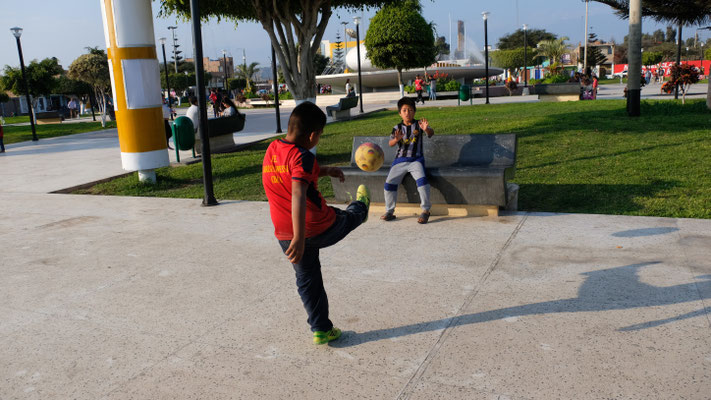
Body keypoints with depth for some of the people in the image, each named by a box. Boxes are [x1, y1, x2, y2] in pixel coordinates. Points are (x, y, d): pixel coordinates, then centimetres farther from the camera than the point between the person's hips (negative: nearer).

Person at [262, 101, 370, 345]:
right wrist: (299, 238, -40)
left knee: (307, 280, 20)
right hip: (319, 229, -6)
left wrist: (325, 171, 23)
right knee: (349, 217, 27)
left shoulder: (272, 150, 4)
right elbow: (298, 195, -34)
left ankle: (321, 330, 28)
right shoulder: (302, 156, -21)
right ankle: (361, 209, 61)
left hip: (284, 235, 6)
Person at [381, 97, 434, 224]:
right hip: (400, 159, 3)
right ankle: (389, 211, 7)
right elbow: (390, 143, -2)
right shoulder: (397, 128, 9)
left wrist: (426, 129, -38)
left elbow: (431, 133, -14)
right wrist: (396, 139, -25)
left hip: (416, 159, -3)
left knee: (421, 179, -28)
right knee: (389, 182, -11)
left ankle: (426, 210, -14)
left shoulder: (419, 124, 3)